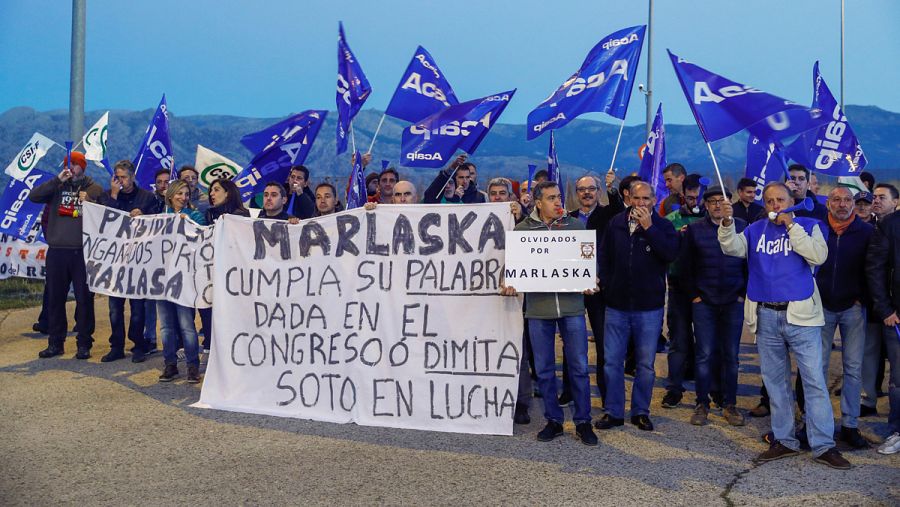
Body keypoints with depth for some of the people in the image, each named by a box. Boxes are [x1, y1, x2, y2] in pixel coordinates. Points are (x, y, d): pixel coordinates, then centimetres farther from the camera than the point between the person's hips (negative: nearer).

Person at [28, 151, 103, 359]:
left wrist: (89, 202, -16)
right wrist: (58, 180, -9)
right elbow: (33, 196, -4)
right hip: (56, 251, 3)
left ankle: (84, 344, 10)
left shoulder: (95, 189, 6)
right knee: (55, 298, 8)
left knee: (84, 299, 1)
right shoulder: (57, 186, 11)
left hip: (83, 252, -2)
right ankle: (55, 343, 19)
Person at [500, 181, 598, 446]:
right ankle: (553, 420, 23)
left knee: (579, 366, 3)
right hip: (538, 306, 0)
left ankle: (583, 421, 17)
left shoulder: (575, 224, 7)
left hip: (571, 305, 0)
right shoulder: (523, 228, 5)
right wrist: (508, 283, -12)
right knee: (544, 369, 8)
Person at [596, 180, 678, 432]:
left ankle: (641, 412, 23)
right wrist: (606, 284, 3)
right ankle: (613, 412, 17)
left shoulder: (662, 226, -2)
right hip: (617, 305, 2)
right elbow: (603, 256, 13)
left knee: (646, 364, 8)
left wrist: (649, 227, -20)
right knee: (612, 361, 5)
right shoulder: (616, 223, 5)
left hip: (649, 307, -2)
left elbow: (671, 254, -19)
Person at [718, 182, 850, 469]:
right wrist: (727, 223, -25)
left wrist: (791, 226, -14)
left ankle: (823, 446, 6)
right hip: (765, 317, 3)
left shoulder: (808, 226, 2)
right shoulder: (755, 230, 9)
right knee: (775, 381, 11)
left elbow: (819, 256, -14)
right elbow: (732, 248, -7)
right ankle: (784, 440, 22)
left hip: (801, 315, -3)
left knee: (814, 380, -2)